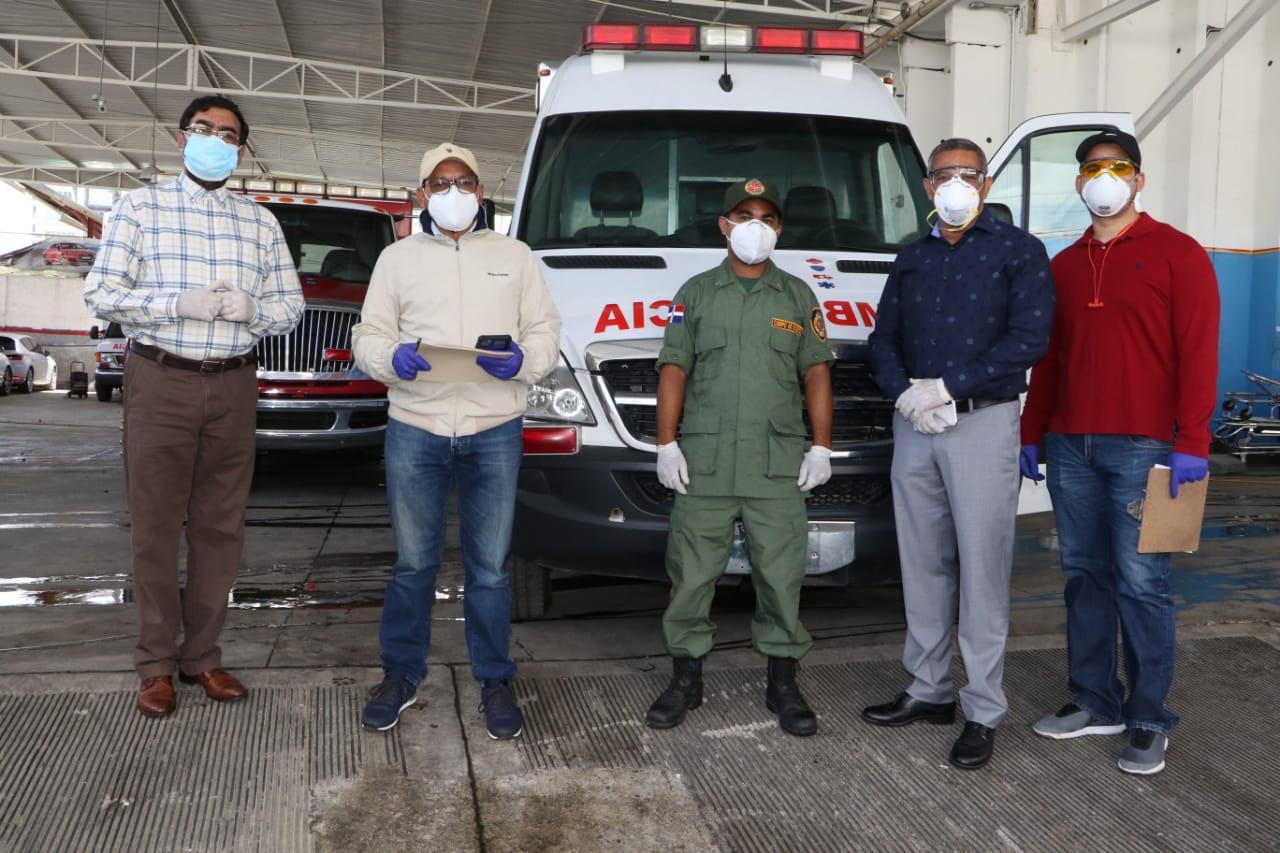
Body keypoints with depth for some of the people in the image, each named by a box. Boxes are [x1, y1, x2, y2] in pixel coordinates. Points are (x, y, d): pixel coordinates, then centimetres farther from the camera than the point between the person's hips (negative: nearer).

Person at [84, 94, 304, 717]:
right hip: (161, 382, -3)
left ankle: (201, 654, 18)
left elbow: (291, 308, 11)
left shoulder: (260, 223, 13)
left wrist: (250, 309, -10)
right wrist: (179, 305, -17)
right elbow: (102, 294, -3)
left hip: (232, 387, 3)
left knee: (220, 527, 6)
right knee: (156, 526, 1)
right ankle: (156, 665, 11)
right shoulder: (140, 206, 5)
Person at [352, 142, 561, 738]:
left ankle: (494, 681, 19)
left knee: (490, 566, 5)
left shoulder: (514, 256, 12)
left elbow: (545, 334, 9)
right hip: (415, 428, 0)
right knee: (414, 562, 7)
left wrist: (522, 361, -13)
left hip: (495, 431, 0)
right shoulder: (399, 258, 12)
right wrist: (392, 358, -14)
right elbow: (367, 337, 8)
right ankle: (401, 676, 23)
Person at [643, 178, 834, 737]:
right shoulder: (696, 293, 11)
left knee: (781, 576, 4)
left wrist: (821, 445, 1)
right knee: (692, 575, 3)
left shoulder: (797, 297, 13)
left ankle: (783, 685, 17)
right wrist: (666, 443, -2)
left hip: (779, 466, 1)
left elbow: (816, 374, 10)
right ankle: (685, 680, 17)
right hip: (703, 464, 0)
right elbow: (673, 371, 6)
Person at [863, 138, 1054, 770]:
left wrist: (945, 387, -16)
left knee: (981, 568, -3)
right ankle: (929, 689, 23)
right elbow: (883, 339, 13)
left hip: (982, 425, -5)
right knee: (922, 565, 10)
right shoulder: (912, 258, 16)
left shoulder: (1017, 251, 1)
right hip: (913, 427, 5)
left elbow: (1028, 340, -11)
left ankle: (984, 711, 6)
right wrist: (905, 394, -7)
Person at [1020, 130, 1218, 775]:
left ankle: (1148, 720, 10)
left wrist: (1190, 443, -14)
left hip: (1143, 449, -5)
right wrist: (1031, 434, 14)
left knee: (1140, 584, -2)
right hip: (1069, 448, 5)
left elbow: (1198, 352, -7)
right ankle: (1093, 702, 22)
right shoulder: (1064, 265, 16)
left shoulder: (1177, 254, 0)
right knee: (1085, 576, 10)